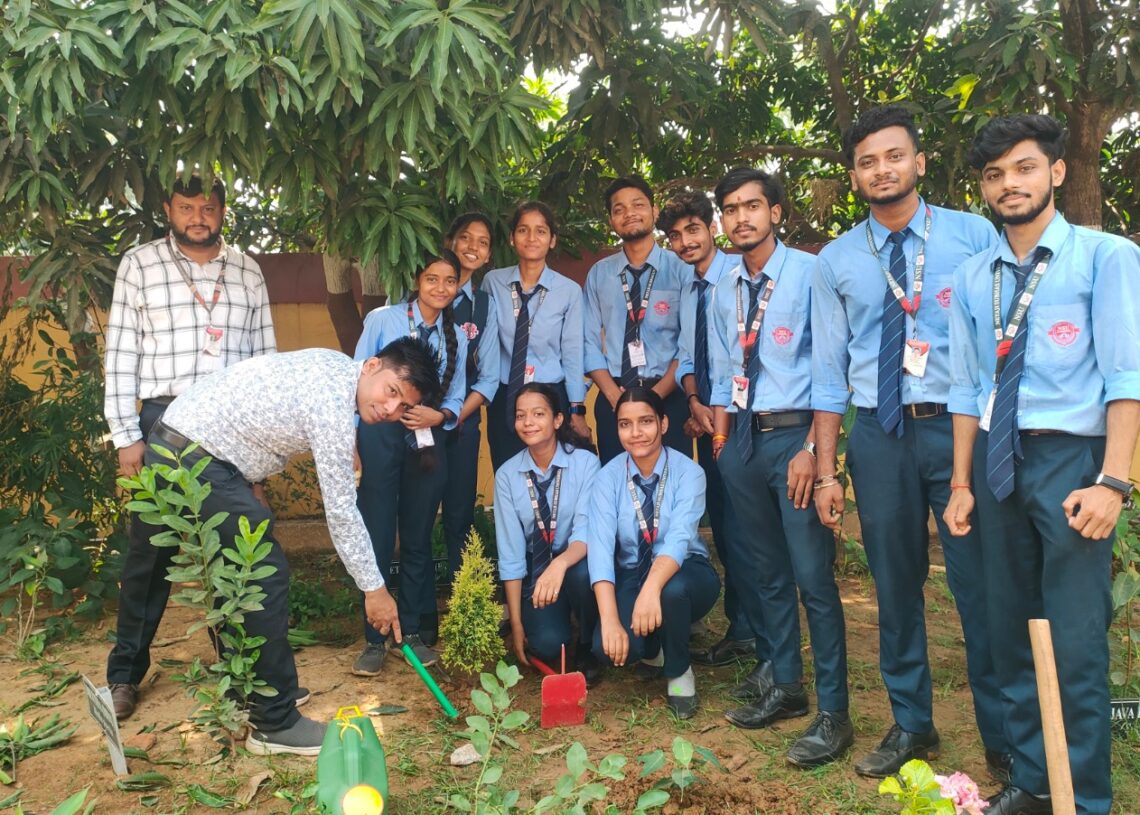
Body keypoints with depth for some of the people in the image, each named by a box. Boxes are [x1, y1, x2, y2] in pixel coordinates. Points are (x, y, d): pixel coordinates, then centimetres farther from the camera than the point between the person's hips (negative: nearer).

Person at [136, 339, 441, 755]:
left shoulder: (334, 367, 8)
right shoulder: (334, 403, -21)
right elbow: (340, 508, -18)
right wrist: (374, 588, -10)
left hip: (174, 446, 10)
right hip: (197, 460, -10)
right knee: (265, 576, -7)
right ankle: (274, 724, 1)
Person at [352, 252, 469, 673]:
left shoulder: (456, 337, 11)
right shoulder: (382, 319, 0)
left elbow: (455, 398, 12)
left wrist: (438, 415, -10)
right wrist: (352, 444, -9)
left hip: (428, 441, 4)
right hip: (381, 437, -4)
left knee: (418, 540, 11)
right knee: (377, 538, -2)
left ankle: (412, 633, 23)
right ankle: (374, 641, 9)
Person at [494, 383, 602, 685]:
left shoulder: (585, 463, -12)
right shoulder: (507, 475, -6)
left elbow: (586, 530, -22)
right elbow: (510, 553, -6)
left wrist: (560, 564, -45)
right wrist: (516, 623, -7)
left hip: (575, 564, 0)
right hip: (534, 573, 1)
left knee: (583, 572, -35)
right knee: (547, 644, -25)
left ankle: (587, 650, -7)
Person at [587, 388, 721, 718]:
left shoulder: (688, 472, -14)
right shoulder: (608, 477, -9)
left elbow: (679, 538, -30)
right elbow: (600, 546, -22)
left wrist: (652, 588, -50)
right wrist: (610, 621, -36)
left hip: (682, 572, -1)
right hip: (629, 576, 2)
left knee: (672, 588, -37)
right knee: (608, 647, -27)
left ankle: (679, 672, -6)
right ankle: (652, 649, 12)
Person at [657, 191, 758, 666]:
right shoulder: (686, 292, 12)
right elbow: (686, 356, 10)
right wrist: (696, 402, -7)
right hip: (708, 420, 8)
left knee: (740, 526, -4)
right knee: (721, 525, 12)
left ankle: (744, 634, 8)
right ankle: (741, 631, 23)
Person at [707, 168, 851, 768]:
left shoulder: (810, 273, -9)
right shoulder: (725, 290, 11)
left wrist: (811, 448, -18)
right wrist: (721, 439, 11)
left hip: (795, 433, -6)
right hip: (744, 436, 6)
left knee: (813, 577, -4)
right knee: (763, 571, 15)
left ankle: (833, 713, 9)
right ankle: (784, 685, 31)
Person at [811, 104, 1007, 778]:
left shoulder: (974, 236, 2)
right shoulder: (836, 261, 7)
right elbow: (829, 369, 7)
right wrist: (827, 471, 4)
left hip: (962, 426, -2)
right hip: (879, 434, 2)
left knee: (981, 583, 1)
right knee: (895, 584, 11)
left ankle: (1006, 738, 20)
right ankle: (911, 724, 29)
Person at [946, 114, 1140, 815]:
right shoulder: (973, 278, 11)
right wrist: (962, 484, 9)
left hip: (1070, 458, -5)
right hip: (996, 463, 5)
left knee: (1076, 645, -3)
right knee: (1011, 632, 12)